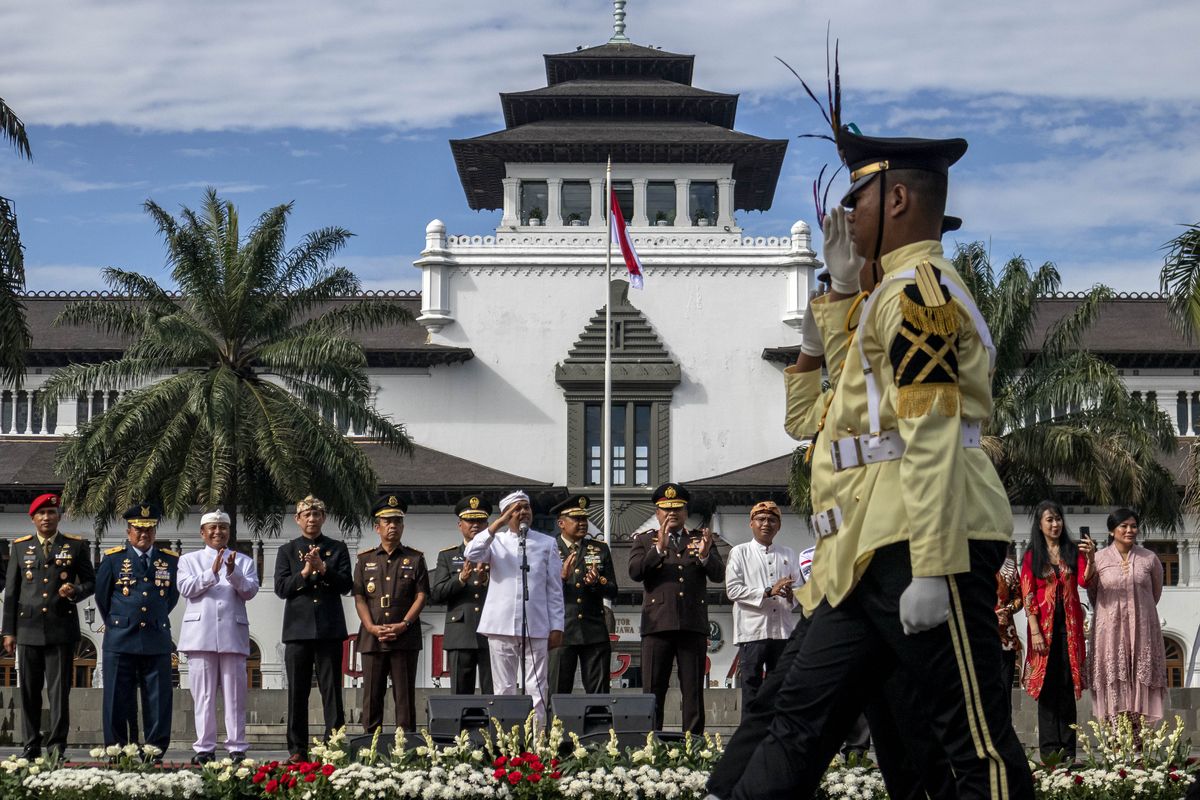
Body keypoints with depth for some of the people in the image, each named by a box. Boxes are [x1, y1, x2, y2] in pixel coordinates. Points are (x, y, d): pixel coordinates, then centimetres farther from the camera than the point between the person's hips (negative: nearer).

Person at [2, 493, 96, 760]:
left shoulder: (76, 546, 7)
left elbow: (90, 582, 10)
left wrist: (76, 592, -13)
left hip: (61, 629, -2)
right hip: (28, 628, 2)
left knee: (59, 689, -3)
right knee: (29, 691, 4)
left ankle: (56, 746, 1)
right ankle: (31, 747, 11)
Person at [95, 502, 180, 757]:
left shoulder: (171, 560, 8)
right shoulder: (113, 558, 3)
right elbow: (101, 596, 12)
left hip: (157, 641, 1)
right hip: (120, 641, -1)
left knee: (158, 702, 2)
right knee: (117, 700, 1)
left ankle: (155, 753, 7)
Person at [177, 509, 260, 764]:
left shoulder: (244, 561, 14)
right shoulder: (189, 560, 13)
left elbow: (250, 591, 0)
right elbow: (186, 588, -3)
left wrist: (233, 573, -17)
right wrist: (212, 573, -15)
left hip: (233, 635, 0)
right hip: (200, 635, 0)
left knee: (235, 694, -1)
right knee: (203, 694, 0)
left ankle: (236, 748, 1)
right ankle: (204, 748, 3)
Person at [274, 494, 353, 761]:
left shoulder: (337, 549, 11)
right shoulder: (287, 551, 12)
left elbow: (345, 585, 1)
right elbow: (281, 588, 1)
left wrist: (323, 569, -12)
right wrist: (305, 572, -12)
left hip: (329, 629, 0)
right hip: (298, 629, 1)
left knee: (332, 691, -1)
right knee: (297, 692, 2)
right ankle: (298, 750, 7)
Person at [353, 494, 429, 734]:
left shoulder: (415, 559, 9)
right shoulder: (365, 559, 12)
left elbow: (421, 595, 2)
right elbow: (359, 597, 6)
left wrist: (403, 625, -11)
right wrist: (371, 627, -9)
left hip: (405, 638, -1)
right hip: (372, 639, 1)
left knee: (405, 696, 0)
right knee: (372, 696, 2)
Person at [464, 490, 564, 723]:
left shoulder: (547, 544, 10)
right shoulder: (496, 541, 9)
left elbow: (555, 589, 8)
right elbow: (471, 555, -12)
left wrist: (556, 627, 2)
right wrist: (497, 525, -14)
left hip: (536, 627, 0)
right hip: (502, 626, 0)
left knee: (536, 689, -1)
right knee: (504, 689, 5)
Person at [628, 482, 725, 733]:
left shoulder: (700, 539, 16)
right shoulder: (645, 540, 14)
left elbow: (718, 575, 4)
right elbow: (635, 572, -4)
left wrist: (705, 555, -17)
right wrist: (659, 549, -18)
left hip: (693, 626, 1)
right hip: (657, 625, -1)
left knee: (693, 692, 2)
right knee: (652, 692, -1)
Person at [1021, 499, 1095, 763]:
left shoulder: (1073, 551, 9)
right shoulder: (1032, 556, 4)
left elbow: (1084, 581, -5)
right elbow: (1028, 595, -1)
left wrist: (1090, 559, -24)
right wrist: (1035, 630, -10)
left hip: (1069, 624, 1)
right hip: (1044, 625, -1)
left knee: (1067, 684, 1)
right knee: (1047, 684, -2)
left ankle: (1067, 748, 2)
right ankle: (1049, 748, 0)